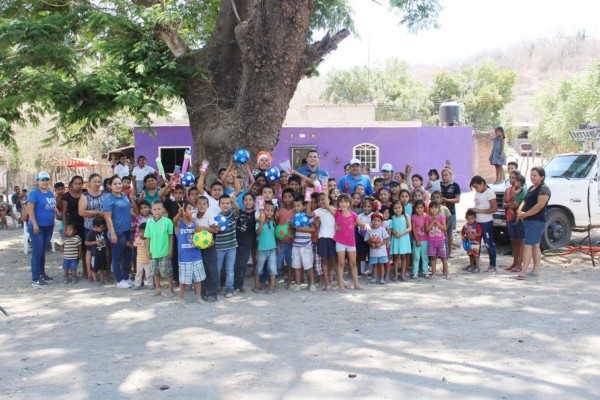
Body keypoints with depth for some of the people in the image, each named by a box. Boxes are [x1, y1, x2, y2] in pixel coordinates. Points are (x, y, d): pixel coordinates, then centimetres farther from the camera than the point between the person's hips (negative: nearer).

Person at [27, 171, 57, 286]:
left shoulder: (50, 193, 12)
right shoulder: (34, 193, -10)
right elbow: (30, 209, -16)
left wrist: (52, 221, 17)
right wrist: (35, 224, -21)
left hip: (48, 227, 7)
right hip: (37, 227, -7)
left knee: (43, 251, 15)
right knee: (37, 252, -5)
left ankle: (42, 273, 25)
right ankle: (35, 279, -2)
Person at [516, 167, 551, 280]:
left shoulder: (543, 189, -11)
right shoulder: (531, 188, 17)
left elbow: (539, 205, -20)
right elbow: (525, 201, 16)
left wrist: (525, 214, -17)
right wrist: (520, 211, -4)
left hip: (537, 222, -9)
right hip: (528, 221, 9)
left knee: (527, 245, -14)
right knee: (535, 246, 13)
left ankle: (523, 271, -17)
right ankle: (536, 270, 19)